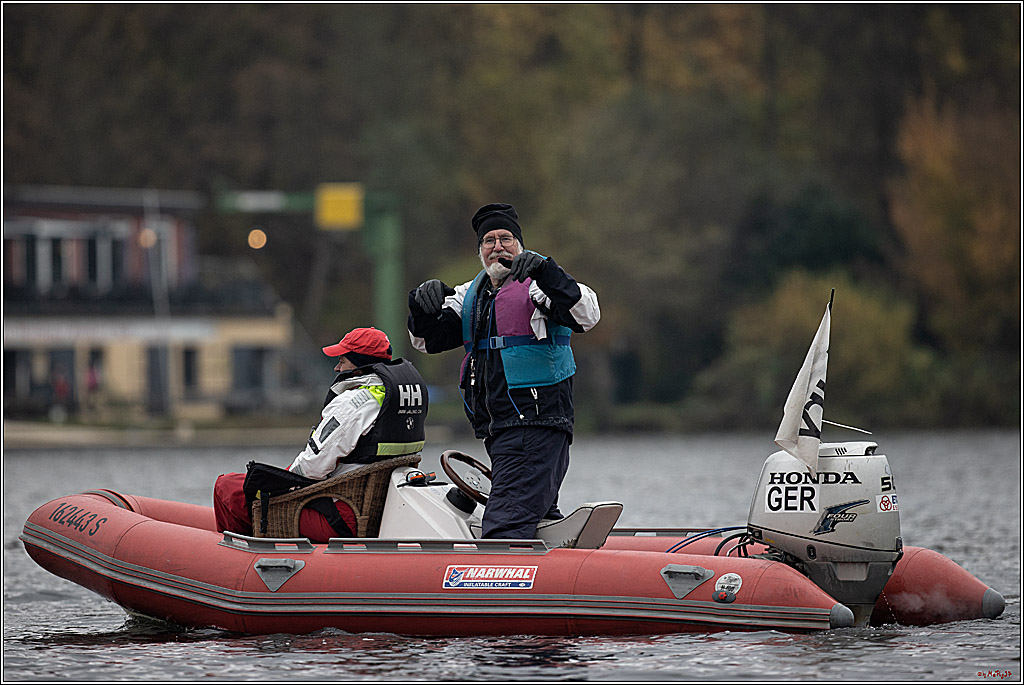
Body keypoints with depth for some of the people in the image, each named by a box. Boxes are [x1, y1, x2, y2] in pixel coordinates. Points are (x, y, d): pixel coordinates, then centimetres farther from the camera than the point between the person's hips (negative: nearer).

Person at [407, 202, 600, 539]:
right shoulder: (470, 294, 18)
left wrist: (545, 272, -32)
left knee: (505, 525, -20)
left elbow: (587, 315, -20)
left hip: (537, 426, -9)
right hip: (498, 431, 9)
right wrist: (421, 307, -7)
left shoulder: (536, 284, -4)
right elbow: (427, 340, 15)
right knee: (540, 517, 16)